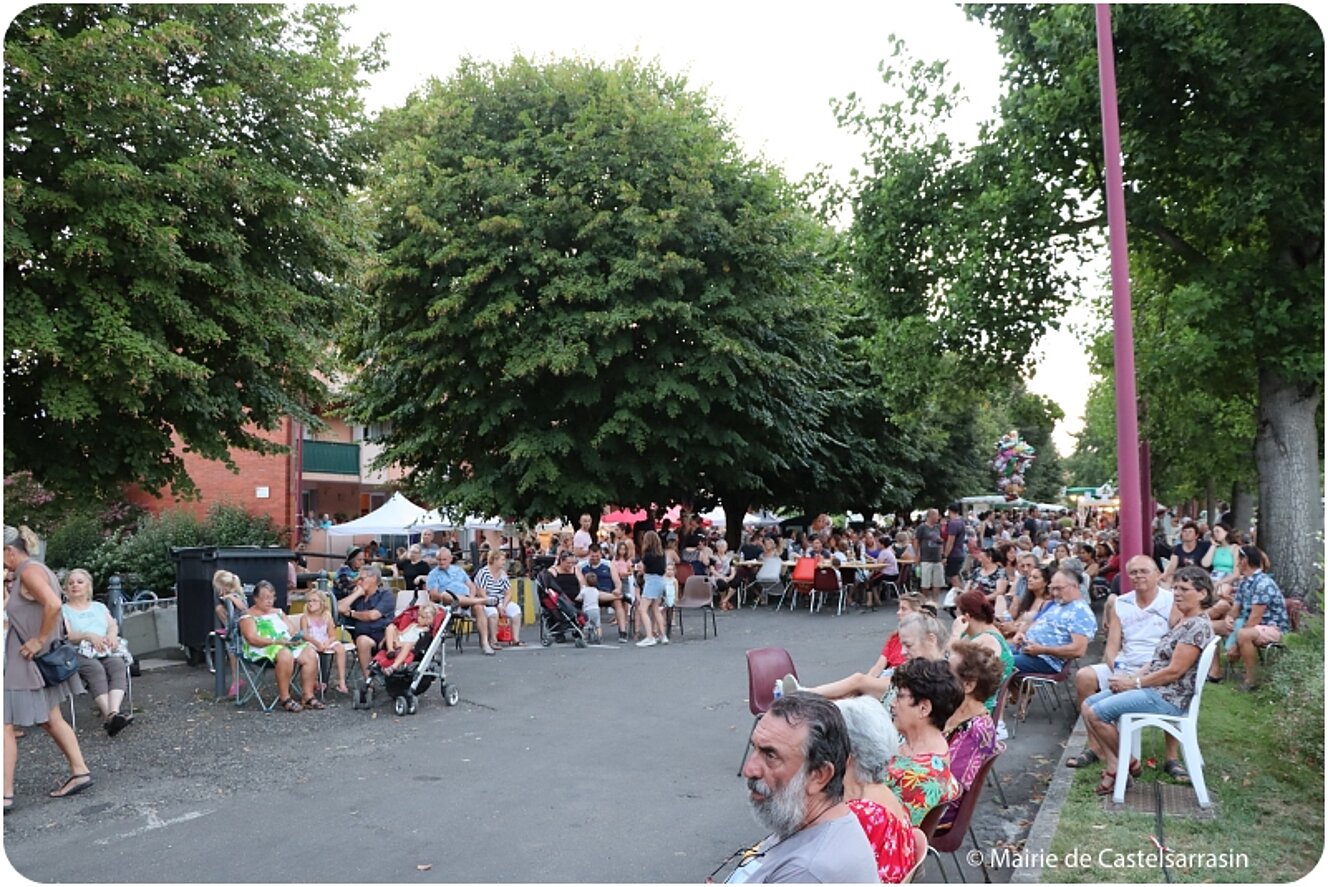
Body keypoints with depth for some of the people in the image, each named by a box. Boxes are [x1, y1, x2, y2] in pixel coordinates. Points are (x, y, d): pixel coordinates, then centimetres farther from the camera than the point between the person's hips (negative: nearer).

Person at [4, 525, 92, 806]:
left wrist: (39, 641, -24)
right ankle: (80, 772, 20)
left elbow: (53, 605, -32)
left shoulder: (29, 571, -18)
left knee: (6, 726, -3)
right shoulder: (31, 570, 12)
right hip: (29, 662, 10)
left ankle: (6, 794, 3)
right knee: (51, 720, 15)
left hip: (24, 663, -10)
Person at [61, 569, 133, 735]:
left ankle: (114, 712, -53)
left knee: (118, 665, -34)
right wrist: (89, 636, -14)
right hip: (80, 653, -3)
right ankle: (109, 716, -54)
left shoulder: (99, 607, 31)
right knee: (96, 669, -38)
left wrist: (112, 634, -6)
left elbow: (113, 626, 18)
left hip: (107, 652, 3)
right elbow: (66, 636, 4)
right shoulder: (63, 610, 20)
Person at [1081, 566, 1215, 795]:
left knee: (1097, 713, -19)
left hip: (1167, 698, -11)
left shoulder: (1198, 626, -15)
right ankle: (1113, 767, -5)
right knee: (1087, 705, 0)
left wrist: (1134, 683, -13)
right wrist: (1132, 677, 2)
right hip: (1153, 689, 11)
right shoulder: (1182, 622, 17)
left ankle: (1128, 763, 2)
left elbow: (1174, 671, -20)